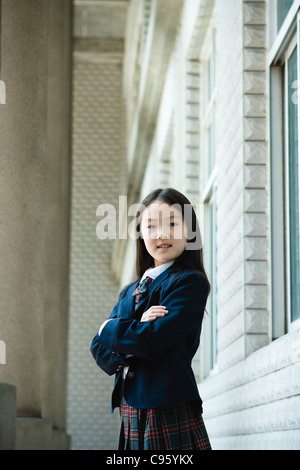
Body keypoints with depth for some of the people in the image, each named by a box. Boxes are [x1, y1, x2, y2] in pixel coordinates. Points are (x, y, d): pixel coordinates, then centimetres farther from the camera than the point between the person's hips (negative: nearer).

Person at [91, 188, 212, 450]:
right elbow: (99, 350, 8)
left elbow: (153, 340, -17)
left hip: (172, 414, -6)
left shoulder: (191, 283, -5)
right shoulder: (130, 292, 18)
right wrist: (134, 332, -12)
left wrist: (109, 329, 1)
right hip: (132, 417, 6)